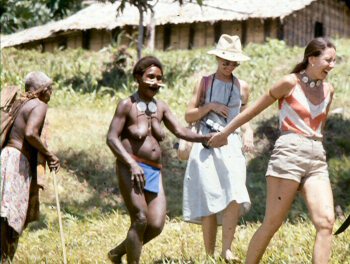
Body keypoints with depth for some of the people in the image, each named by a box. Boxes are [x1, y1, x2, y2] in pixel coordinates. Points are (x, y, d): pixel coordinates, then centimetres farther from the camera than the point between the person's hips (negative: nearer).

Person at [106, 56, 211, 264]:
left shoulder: (161, 107, 13)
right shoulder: (127, 105, -3)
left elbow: (180, 131, 8)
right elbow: (112, 138, -9)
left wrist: (205, 138, -10)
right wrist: (132, 164, -22)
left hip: (155, 172, 6)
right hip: (131, 169, -6)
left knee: (156, 225, -1)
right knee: (140, 220, -15)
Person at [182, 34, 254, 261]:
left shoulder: (242, 87, 13)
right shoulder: (205, 83, 10)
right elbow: (189, 116, 9)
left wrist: (248, 135, 1)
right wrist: (210, 106, -7)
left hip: (232, 146, 1)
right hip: (207, 146, -1)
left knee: (236, 198, -18)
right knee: (210, 201, -4)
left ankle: (227, 249, -10)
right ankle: (210, 255, 2)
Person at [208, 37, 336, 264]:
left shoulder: (328, 90, 14)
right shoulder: (290, 83, 0)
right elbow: (255, 109, 7)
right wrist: (225, 133, 13)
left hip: (317, 159, 5)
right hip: (289, 153, -5)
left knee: (326, 222, -12)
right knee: (272, 223, -6)